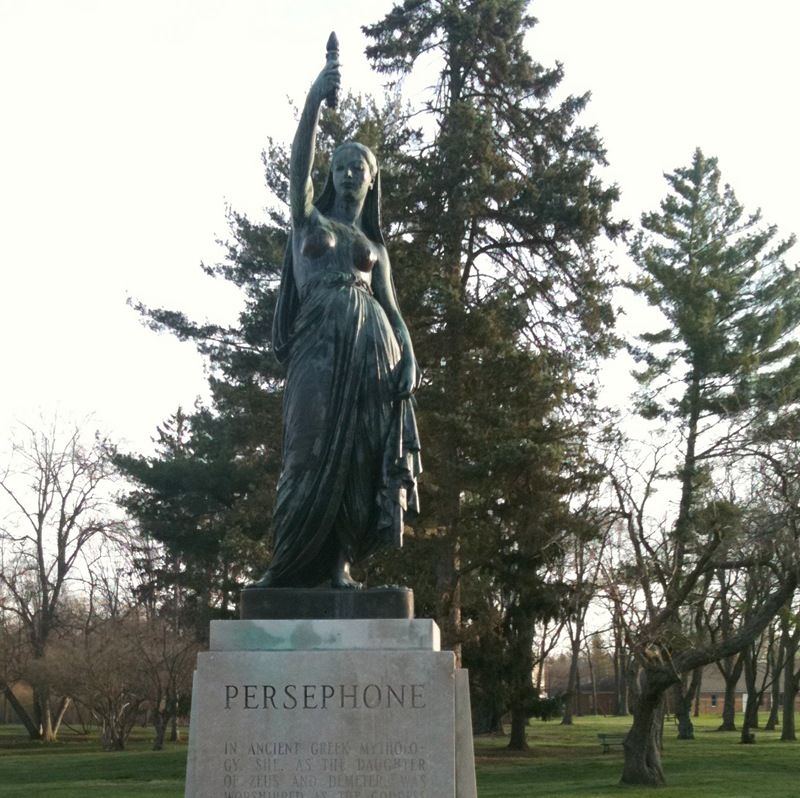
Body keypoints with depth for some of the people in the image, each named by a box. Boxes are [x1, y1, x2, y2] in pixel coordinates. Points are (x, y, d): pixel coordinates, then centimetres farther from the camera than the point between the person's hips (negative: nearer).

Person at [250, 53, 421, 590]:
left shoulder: (376, 247, 23)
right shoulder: (309, 219, 16)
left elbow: (392, 308, 15)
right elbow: (300, 163, -1)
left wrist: (409, 360, -3)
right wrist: (314, 100, -15)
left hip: (371, 344, 3)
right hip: (320, 340, -3)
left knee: (364, 455, -6)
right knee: (317, 451, -9)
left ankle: (340, 562, -2)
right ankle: (289, 565, -1)